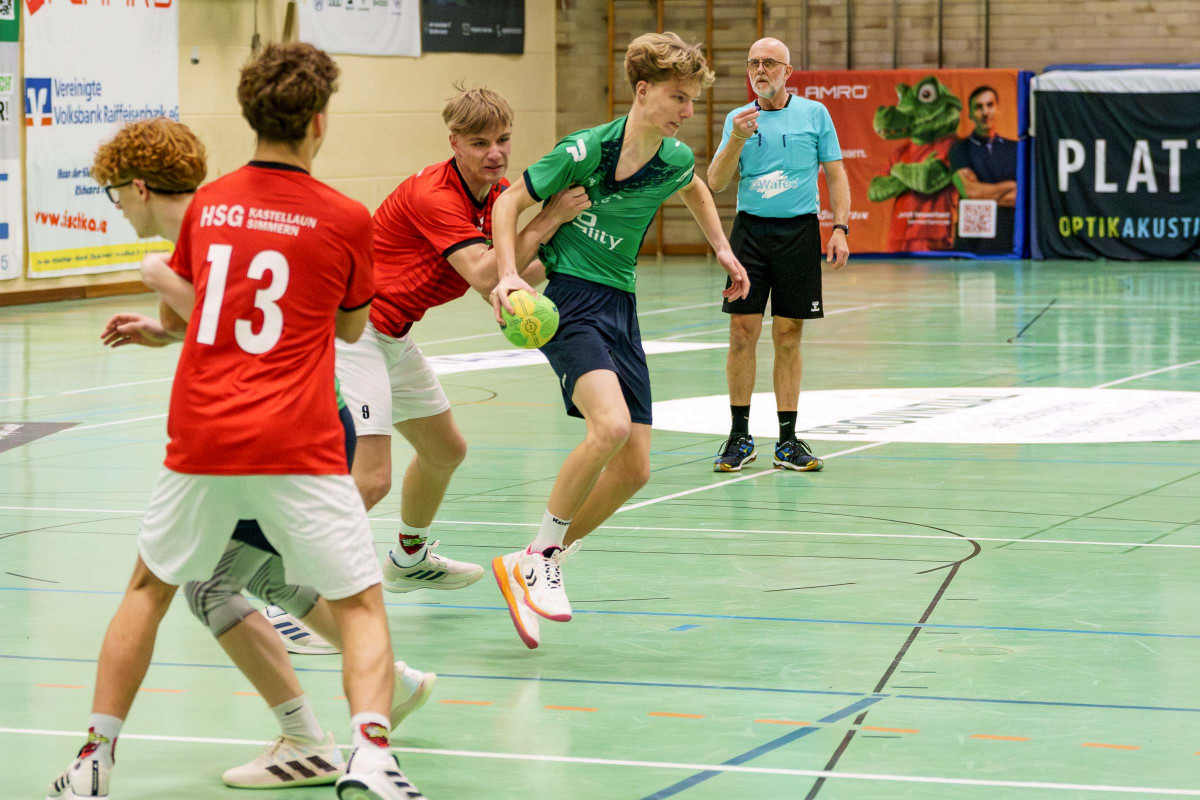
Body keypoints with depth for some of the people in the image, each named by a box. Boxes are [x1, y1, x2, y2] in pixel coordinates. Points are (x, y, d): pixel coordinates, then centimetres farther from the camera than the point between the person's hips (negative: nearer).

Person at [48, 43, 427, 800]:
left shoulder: (206, 205, 7)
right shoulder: (346, 219, -3)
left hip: (200, 439, 3)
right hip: (298, 446, -3)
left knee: (150, 587, 23)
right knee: (362, 604, 5)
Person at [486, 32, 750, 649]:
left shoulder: (675, 159, 3)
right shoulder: (586, 150, -13)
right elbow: (510, 202, -4)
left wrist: (722, 250, 26)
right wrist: (508, 275, -16)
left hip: (620, 307, 7)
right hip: (569, 298, -7)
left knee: (634, 468, 0)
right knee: (611, 425, -30)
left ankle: (535, 569, 13)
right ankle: (540, 555, -13)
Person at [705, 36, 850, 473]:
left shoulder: (814, 114, 4)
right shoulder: (737, 119, 7)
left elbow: (836, 174, 6)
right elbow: (716, 182, 0)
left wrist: (840, 229, -5)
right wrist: (737, 139, -15)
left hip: (799, 232, -1)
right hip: (750, 229, 1)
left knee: (788, 336, 2)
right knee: (742, 332, -4)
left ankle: (787, 440, 7)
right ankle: (739, 436, 5)